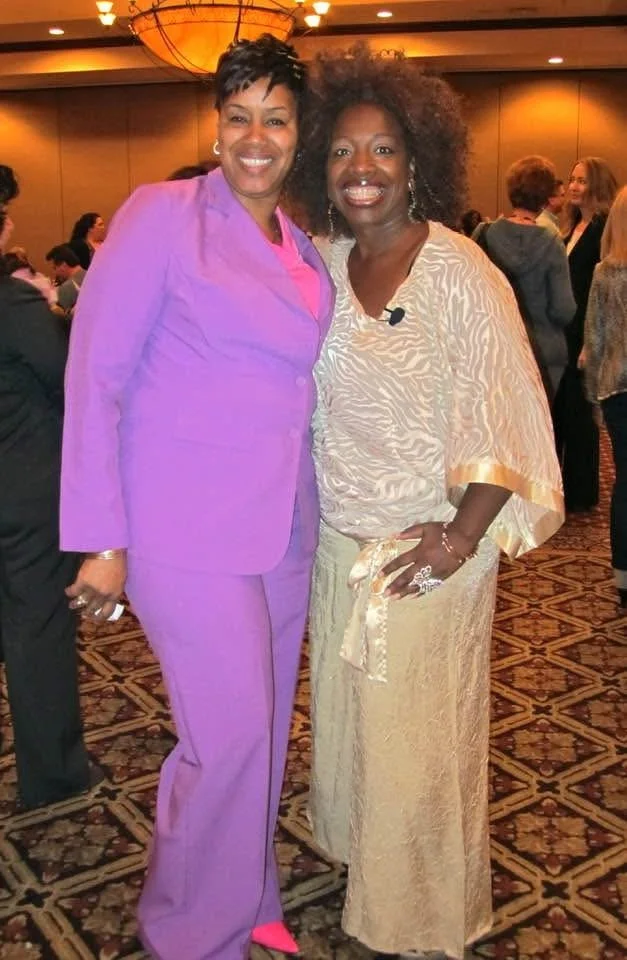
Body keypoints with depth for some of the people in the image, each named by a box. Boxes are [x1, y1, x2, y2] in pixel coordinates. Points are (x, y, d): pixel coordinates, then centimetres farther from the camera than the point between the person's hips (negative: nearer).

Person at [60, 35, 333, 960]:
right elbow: (95, 376, -11)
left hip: (283, 526, 6)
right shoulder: (162, 214, -8)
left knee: (262, 727, 15)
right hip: (187, 526, -6)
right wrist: (101, 539, -14)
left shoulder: (305, 249, 11)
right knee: (231, 734, -6)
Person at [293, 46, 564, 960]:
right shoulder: (322, 266, 2)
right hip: (340, 540, 5)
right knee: (346, 709, 19)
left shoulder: (457, 268, -15)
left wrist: (467, 533, -24)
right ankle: (361, 856, 45)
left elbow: (504, 409, -16)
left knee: (416, 731, 8)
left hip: (431, 543, -5)